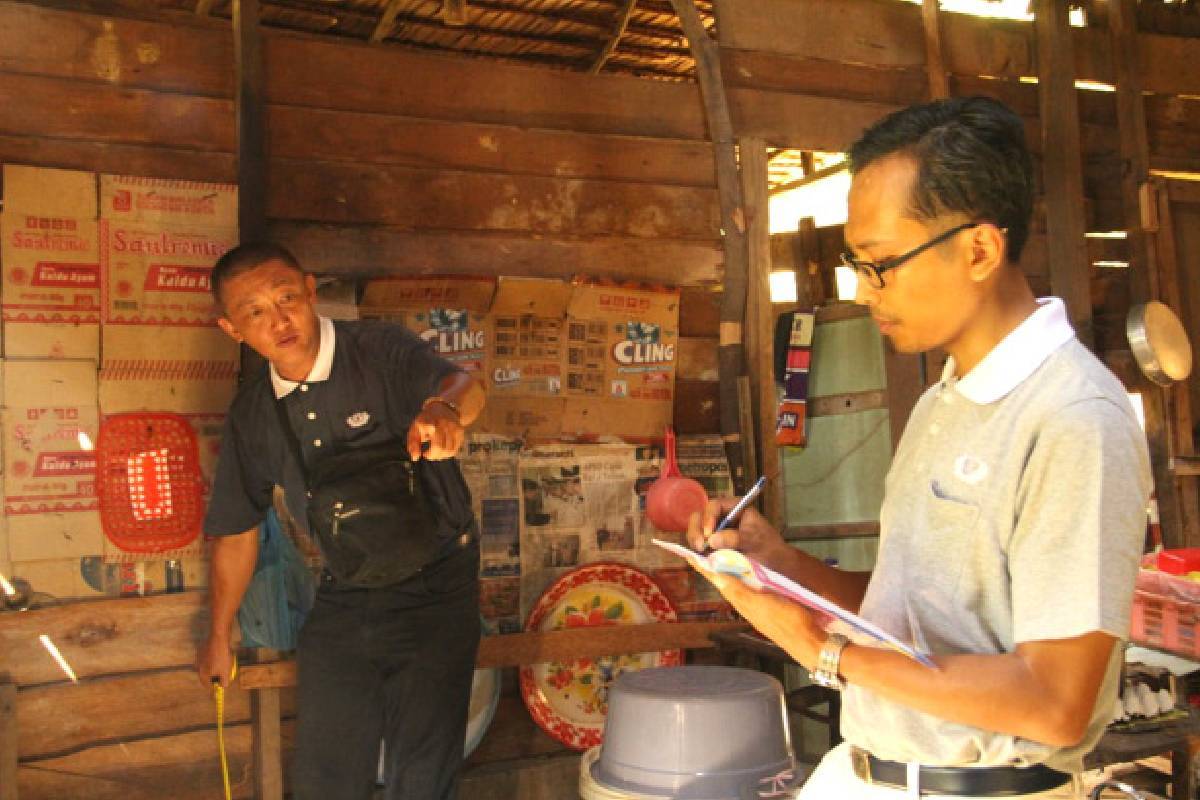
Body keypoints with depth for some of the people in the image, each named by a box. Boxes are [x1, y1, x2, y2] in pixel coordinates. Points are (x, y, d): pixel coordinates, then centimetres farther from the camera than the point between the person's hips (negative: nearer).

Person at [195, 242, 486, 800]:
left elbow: (463, 386, -32)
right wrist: (219, 637, 18)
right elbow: (236, 527, 12)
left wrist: (444, 409, -57)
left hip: (433, 591, -4)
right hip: (340, 602, 4)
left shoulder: (382, 351, -12)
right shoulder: (251, 413, 2)